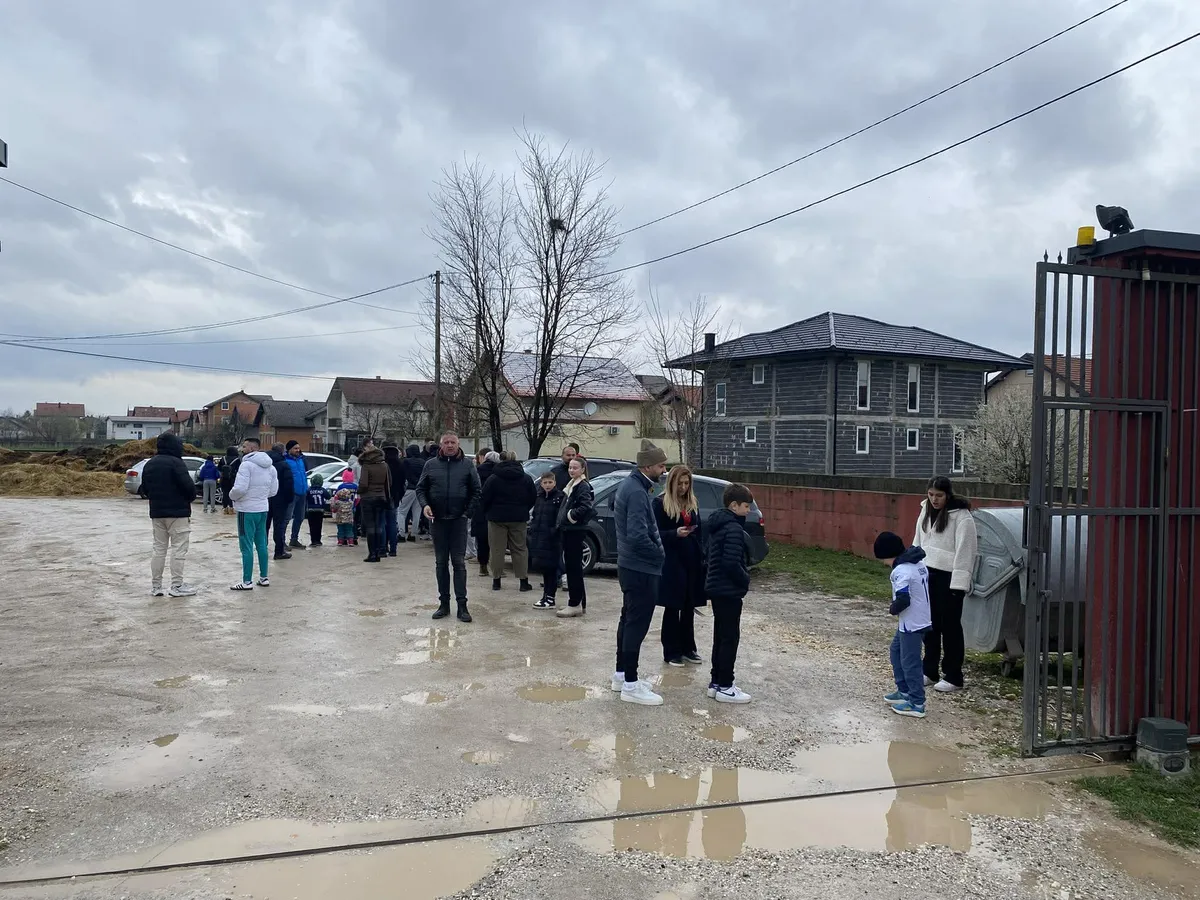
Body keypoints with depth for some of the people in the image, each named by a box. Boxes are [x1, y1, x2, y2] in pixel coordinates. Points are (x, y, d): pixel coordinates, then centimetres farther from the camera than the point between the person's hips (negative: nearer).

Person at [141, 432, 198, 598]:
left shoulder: (149, 464, 11)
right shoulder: (175, 463, -15)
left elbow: (145, 487, 15)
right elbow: (188, 485, -20)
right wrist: (191, 497, -1)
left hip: (156, 512, 7)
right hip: (177, 512, -7)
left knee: (159, 548, 13)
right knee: (178, 548, -2)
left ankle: (156, 586, 15)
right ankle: (177, 586, -2)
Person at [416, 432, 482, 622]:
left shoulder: (467, 465, 2)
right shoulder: (431, 465, 5)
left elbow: (476, 491, 2)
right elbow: (420, 488, 9)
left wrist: (469, 512, -7)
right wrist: (424, 505, -10)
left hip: (459, 520, -2)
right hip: (437, 520, 2)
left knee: (459, 562, -1)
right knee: (441, 563, 8)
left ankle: (462, 604, 1)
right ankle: (444, 603, 16)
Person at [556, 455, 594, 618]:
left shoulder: (583, 487, -12)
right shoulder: (571, 485, 17)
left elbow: (586, 507, -26)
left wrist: (571, 516, -15)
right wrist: (563, 521, 9)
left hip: (576, 531, -10)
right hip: (568, 530, 10)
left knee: (574, 567, -7)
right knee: (572, 567, 13)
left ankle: (575, 604, -3)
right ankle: (579, 603, 20)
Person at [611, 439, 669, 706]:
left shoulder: (628, 484, 8)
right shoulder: (637, 492, -23)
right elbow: (638, 535, -29)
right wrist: (659, 554, -13)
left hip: (629, 565, 11)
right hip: (641, 568, -11)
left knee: (628, 619, 18)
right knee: (638, 624, -3)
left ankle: (621, 674, 30)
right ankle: (630, 685, 3)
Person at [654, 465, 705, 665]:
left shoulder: (693, 503, 11)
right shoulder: (661, 503, -6)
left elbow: (699, 531, 14)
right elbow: (657, 533, -7)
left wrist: (701, 557, 5)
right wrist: (675, 533, -23)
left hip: (692, 562, 5)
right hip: (672, 563, -5)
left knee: (689, 608, 12)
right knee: (672, 608, 2)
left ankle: (688, 648, 23)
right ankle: (671, 652, 12)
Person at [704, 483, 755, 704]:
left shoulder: (717, 525, 11)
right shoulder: (734, 529, -20)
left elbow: (708, 554, 19)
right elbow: (732, 563, -26)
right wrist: (745, 580, -10)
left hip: (716, 588, 10)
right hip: (729, 591, -10)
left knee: (721, 636, 16)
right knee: (730, 638, -3)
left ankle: (717, 682, 22)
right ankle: (724, 687, 2)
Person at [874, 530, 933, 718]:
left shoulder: (902, 571, -23)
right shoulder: (918, 562, 7)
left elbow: (903, 600, -28)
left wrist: (893, 609, -8)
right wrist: (897, 608, 10)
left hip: (912, 624, -10)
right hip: (920, 618, 10)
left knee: (910, 662, 0)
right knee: (896, 651, 21)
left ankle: (917, 704, 8)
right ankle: (904, 691, 29)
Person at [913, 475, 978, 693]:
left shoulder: (961, 516, -13)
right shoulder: (926, 512, 10)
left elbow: (965, 551, -17)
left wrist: (959, 584, -20)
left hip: (949, 577, -7)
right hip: (927, 574, 7)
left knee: (950, 626, 1)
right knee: (930, 624, 14)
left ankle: (953, 677, 11)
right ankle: (930, 671, 25)